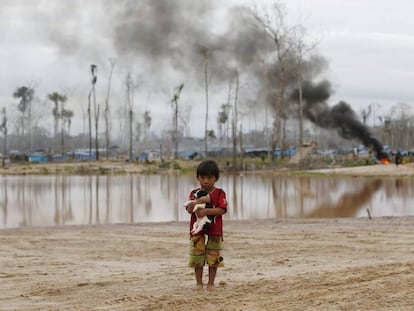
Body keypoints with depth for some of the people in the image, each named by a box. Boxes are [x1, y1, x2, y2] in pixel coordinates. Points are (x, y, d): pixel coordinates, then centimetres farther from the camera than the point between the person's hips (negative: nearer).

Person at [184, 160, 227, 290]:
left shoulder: (220, 193, -2)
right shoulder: (194, 193, 3)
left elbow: (222, 210, -14)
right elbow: (189, 209, -9)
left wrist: (206, 211, -24)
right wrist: (199, 201, -26)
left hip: (215, 230, -1)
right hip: (197, 230, 1)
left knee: (213, 258, 4)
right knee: (197, 257, 3)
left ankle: (211, 283, 15)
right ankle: (199, 283, 14)